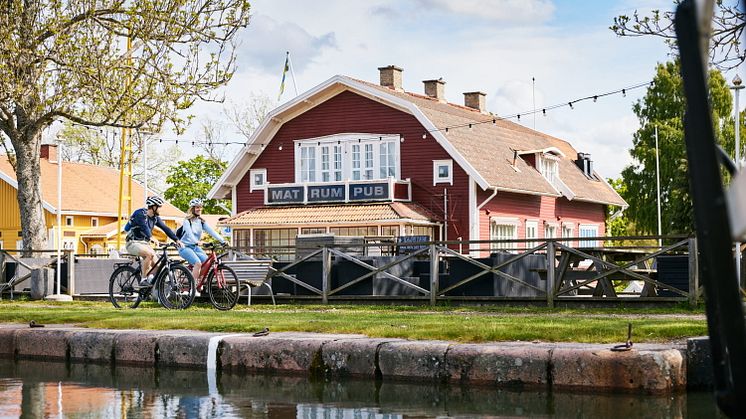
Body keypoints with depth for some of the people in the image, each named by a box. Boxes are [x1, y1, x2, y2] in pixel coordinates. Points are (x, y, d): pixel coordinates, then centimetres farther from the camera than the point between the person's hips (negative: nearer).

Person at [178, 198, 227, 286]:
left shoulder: (201, 221, 8)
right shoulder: (187, 220, -9)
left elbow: (211, 231, -5)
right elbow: (189, 233, -26)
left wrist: (222, 240, -19)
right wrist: (196, 242, -46)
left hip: (196, 247, 6)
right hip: (186, 247, -6)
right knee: (198, 263, -28)